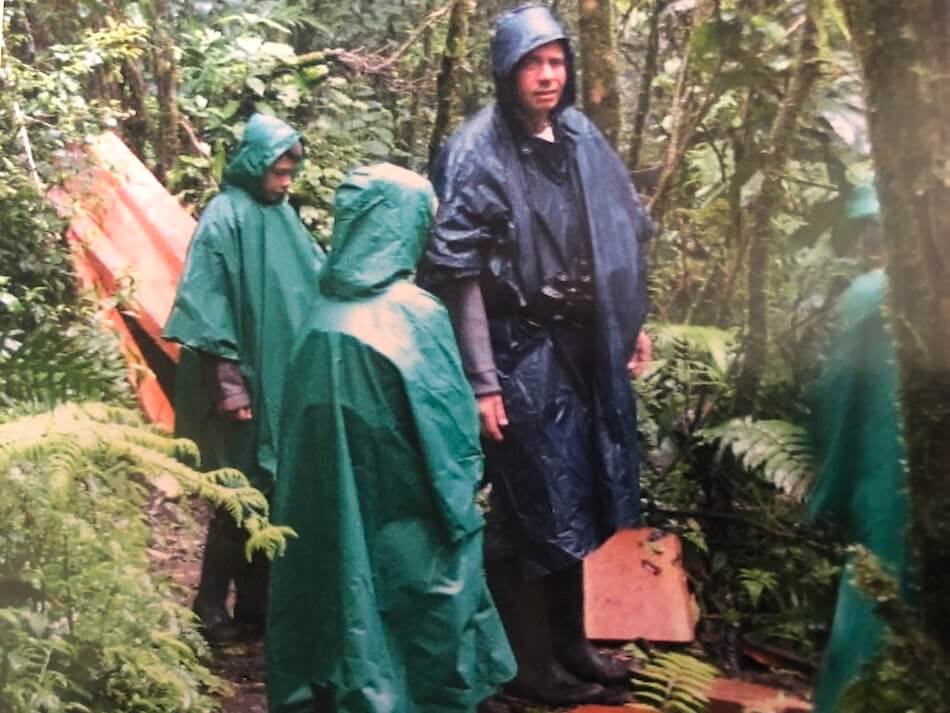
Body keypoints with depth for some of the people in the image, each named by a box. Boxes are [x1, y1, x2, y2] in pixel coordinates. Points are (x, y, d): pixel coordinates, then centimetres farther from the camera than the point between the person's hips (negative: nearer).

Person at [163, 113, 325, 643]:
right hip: (246, 380, -7)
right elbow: (209, 305, -16)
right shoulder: (225, 219, -11)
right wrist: (229, 383, -19)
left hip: (284, 379, 7)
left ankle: (258, 604, 19)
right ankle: (212, 611, 9)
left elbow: (313, 282, 17)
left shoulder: (282, 216, 11)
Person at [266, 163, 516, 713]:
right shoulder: (415, 315, -16)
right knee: (428, 649, 8)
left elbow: (305, 430, 7)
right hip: (410, 529, -5)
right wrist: (462, 494, 5)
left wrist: (343, 501, 17)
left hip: (335, 524, 5)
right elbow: (450, 425, -11)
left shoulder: (324, 314, 0)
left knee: (355, 616, 17)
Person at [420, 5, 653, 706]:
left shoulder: (582, 139, 7)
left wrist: (633, 324, 16)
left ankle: (572, 642, 31)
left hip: (588, 350, 7)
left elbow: (620, 237, 19)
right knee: (534, 511, 3)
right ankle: (532, 663, 18)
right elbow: (460, 274, -15)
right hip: (523, 354, -7)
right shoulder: (477, 152, -13)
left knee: (589, 499, 15)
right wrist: (483, 381, -18)